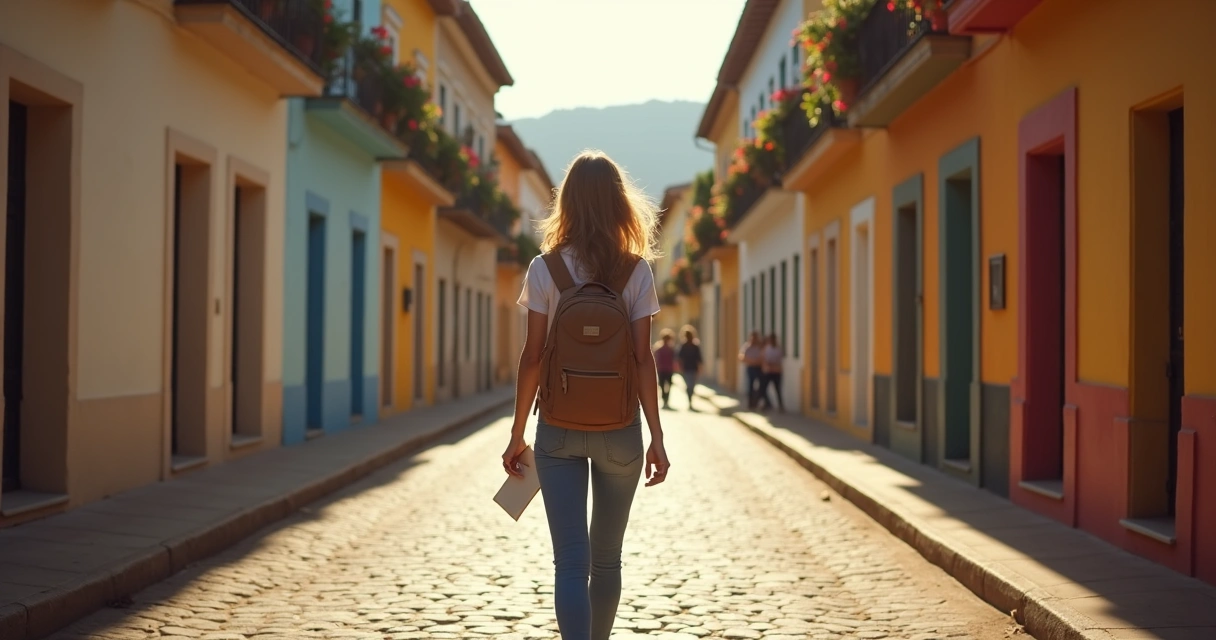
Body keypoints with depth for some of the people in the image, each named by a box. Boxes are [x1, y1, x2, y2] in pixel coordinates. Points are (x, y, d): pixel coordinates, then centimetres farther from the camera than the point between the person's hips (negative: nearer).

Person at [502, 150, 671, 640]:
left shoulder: (545, 269, -4)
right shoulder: (637, 271, -4)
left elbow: (532, 357, -5)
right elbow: (643, 360, -6)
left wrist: (517, 435, 3)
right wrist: (657, 438, -1)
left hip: (559, 430, -1)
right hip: (619, 429, 1)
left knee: (571, 562, -1)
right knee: (607, 558, 18)